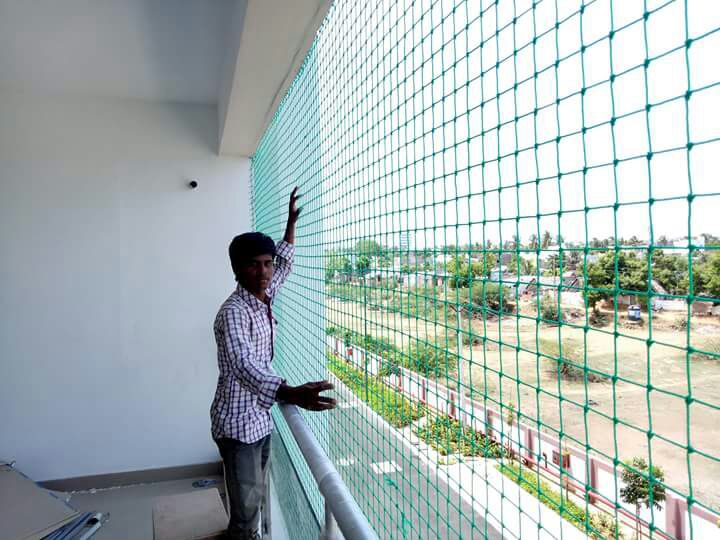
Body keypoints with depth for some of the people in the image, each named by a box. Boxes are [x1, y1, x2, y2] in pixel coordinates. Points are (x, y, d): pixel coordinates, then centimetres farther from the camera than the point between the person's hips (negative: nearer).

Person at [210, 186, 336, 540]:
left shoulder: (265, 297, 2)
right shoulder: (233, 312, -24)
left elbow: (285, 264, 22)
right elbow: (244, 364, -42)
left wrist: (291, 223, 19)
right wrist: (291, 394, -57)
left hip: (260, 417, 9)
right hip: (238, 423, -8)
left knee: (254, 499, 23)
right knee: (247, 511, 0)